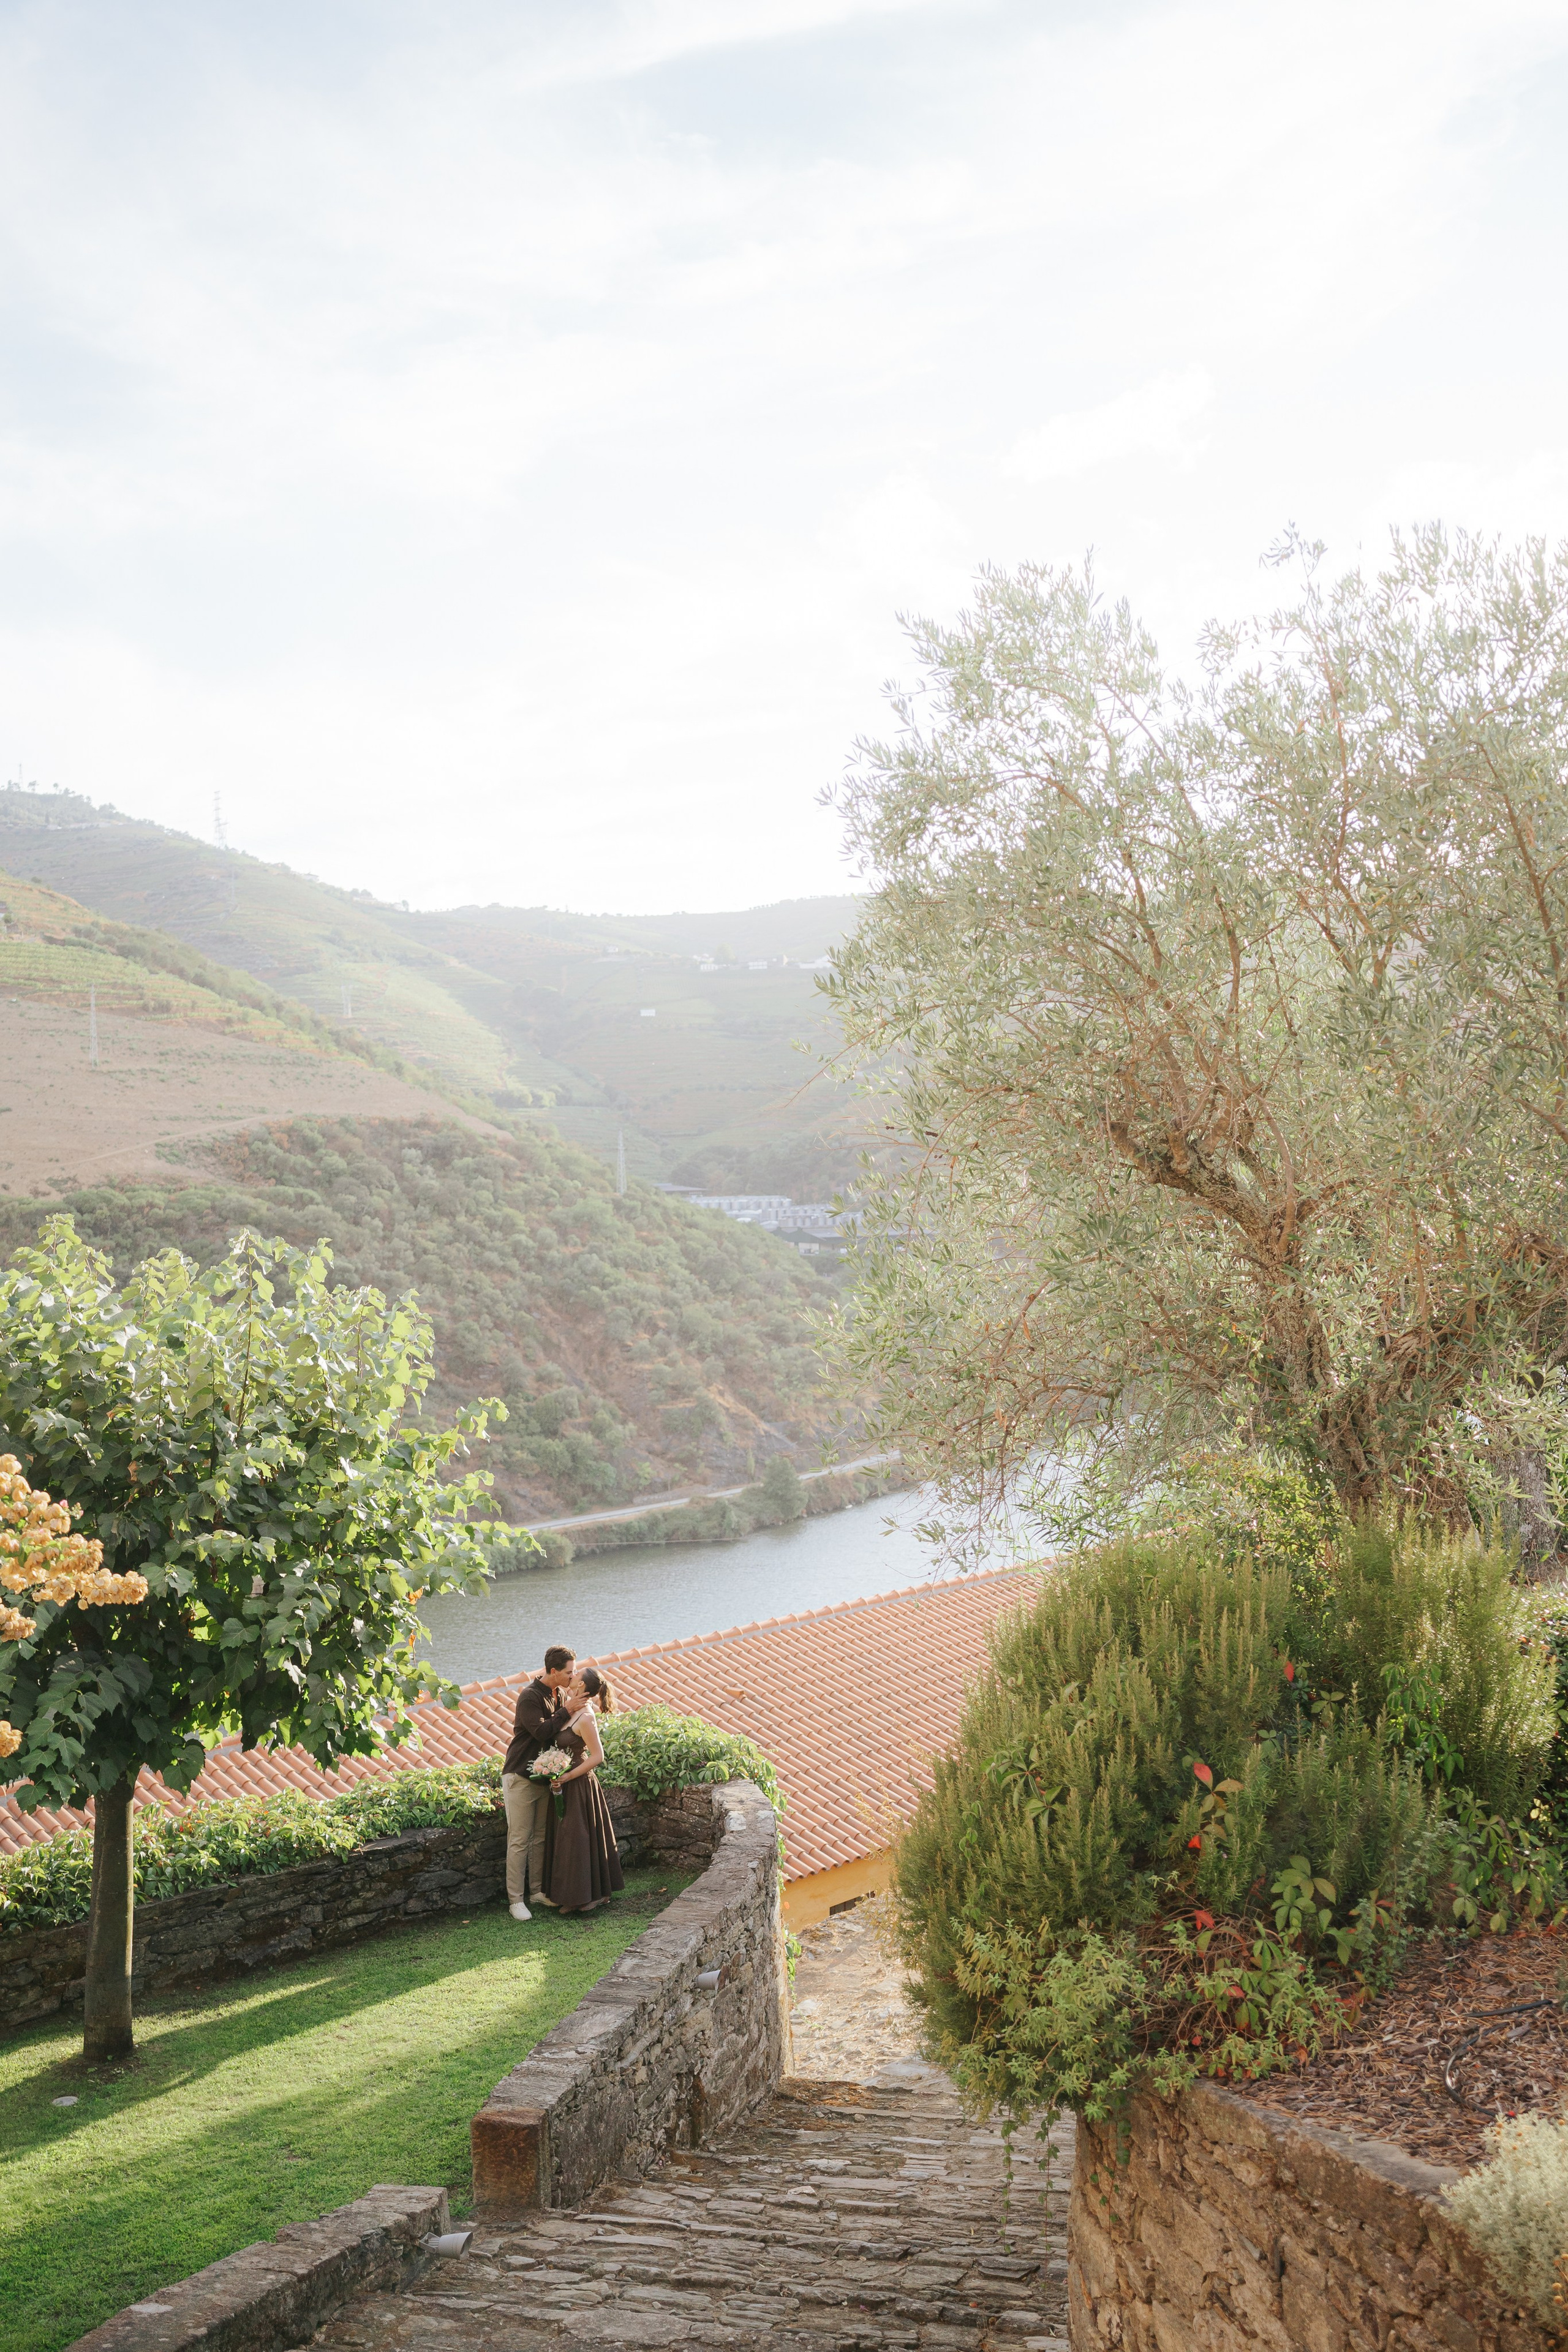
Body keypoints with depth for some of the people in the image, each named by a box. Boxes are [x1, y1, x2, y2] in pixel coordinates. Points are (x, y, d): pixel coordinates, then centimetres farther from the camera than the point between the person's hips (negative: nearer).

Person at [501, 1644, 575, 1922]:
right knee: (519, 1840, -4)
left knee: (541, 1837, 12)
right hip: (520, 1777, -7)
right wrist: (568, 1711, -23)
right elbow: (541, 1732, -27)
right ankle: (516, 1900, 1)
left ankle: (537, 1890, 22)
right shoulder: (530, 1696, -18)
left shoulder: (558, 1695, 6)